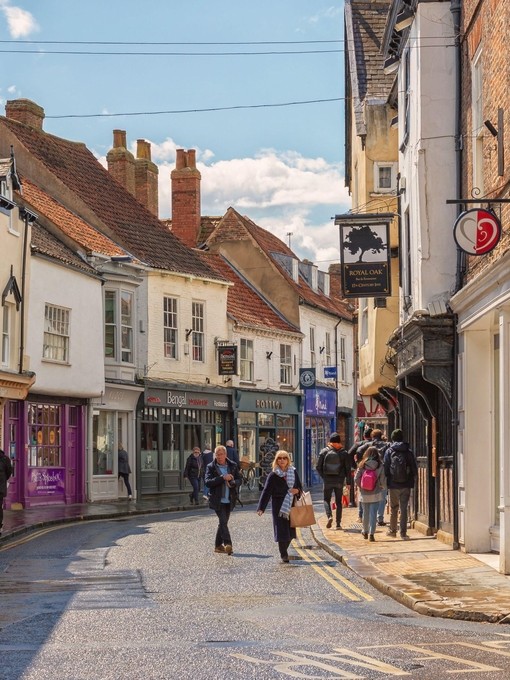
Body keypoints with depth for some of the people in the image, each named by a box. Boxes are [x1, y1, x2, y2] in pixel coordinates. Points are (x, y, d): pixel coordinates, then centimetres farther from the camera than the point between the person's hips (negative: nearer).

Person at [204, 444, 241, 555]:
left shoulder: (232, 466, 8)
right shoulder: (211, 467, -2)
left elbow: (239, 480, 9)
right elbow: (208, 482, -13)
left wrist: (232, 482, -14)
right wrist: (222, 478, -21)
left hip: (229, 500, 4)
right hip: (217, 500, -4)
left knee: (223, 522, 11)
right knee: (223, 521, -15)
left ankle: (218, 545, 21)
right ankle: (228, 544, -22)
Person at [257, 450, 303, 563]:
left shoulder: (293, 472, 7)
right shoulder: (273, 475, -4)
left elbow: (300, 487, 16)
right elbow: (266, 491, -7)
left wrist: (297, 490, -10)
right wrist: (261, 508, -14)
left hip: (292, 506, 4)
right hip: (278, 506, -4)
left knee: (291, 531, 6)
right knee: (281, 531, -6)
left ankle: (284, 551, 27)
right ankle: (283, 554, 3)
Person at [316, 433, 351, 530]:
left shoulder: (324, 452, -2)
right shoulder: (344, 453, -3)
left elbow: (318, 467, -2)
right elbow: (348, 468, -3)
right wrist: (348, 482, 3)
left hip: (327, 480, 0)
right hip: (339, 481, 1)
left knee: (327, 499, 12)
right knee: (338, 502, 10)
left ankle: (329, 516, -14)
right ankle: (338, 523, 7)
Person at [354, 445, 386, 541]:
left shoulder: (362, 465, -4)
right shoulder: (380, 466, -9)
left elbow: (356, 479, -4)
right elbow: (383, 481, -8)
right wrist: (383, 488, 13)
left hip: (364, 494, 2)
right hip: (375, 494, -2)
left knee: (365, 513, 16)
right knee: (373, 513, -1)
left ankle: (365, 532, 31)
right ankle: (371, 533, -9)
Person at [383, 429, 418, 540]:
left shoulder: (389, 451, -2)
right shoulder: (408, 452, 1)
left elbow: (385, 468, -4)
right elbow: (414, 469, 1)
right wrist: (412, 481, 13)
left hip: (393, 485, 0)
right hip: (406, 485, 0)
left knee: (393, 508, 15)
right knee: (404, 508, 2)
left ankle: (392, 530, 23)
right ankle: (403, 533, -3)